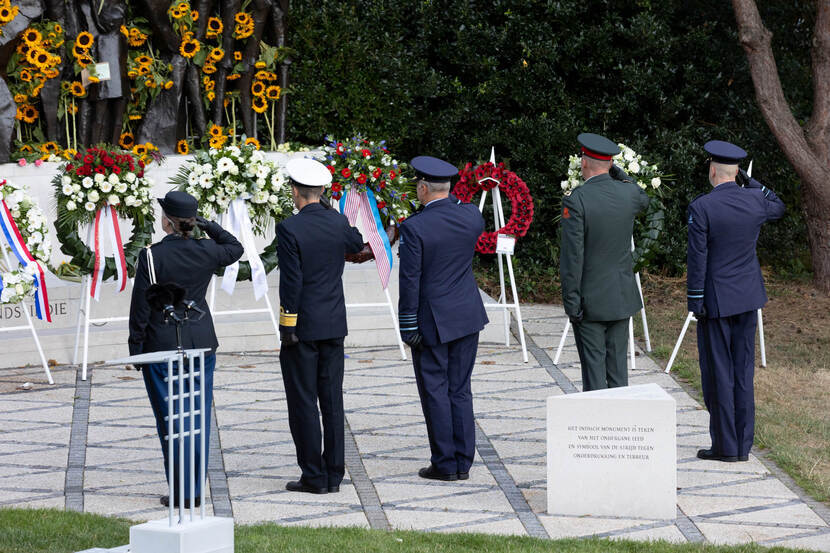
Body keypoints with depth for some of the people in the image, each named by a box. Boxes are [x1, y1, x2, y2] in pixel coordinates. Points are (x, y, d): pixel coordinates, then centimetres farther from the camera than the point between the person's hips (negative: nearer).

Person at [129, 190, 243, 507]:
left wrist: (136, 349, -1)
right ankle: (196, 488, 13)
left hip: (162, 347, -4)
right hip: (201, 343, 4)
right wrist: (207, 225, 10)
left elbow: (141, 307, -10)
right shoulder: (205, 252, -3)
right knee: (199, 416, 10)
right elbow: (235, 248, 20)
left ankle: (182, 492, 1)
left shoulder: (152, 257, -14)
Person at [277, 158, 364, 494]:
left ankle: (314, 477, 2)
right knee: (332, 400, 9)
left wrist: (287, 329, -10)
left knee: (303, 402, 1)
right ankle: (334, 475, 11)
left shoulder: (290, 229, -15)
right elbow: (357, 244, 25)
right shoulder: (339, 223, 1)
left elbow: (291, 282, -16)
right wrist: (329, 210, 19)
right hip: (334, 325, 6)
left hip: (302, 327, -5)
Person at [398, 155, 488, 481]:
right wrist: (449, 201, 13)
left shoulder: (414, 227, -18)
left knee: (434, 391, 4)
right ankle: (463, 463, 13)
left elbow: (410, 281, -17)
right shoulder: (471, 215, -3)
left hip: (432, 320, -5)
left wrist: (408, 327, -10)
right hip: (468, 315, 5)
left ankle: (445, 464, 6)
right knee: (460, 390, 11)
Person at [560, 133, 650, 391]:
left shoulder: (576, 201, -17)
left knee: (593, 365, 1)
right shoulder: (628, 193, -2)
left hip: (590, 301, -5)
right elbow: (643, 200, 27)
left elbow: (572, 257, -17)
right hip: (622, 297, 5)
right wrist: (617, 172, 16)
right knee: (617, 364, 12)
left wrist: (571, 303, -11)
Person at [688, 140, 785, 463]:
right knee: (743, 372, 10)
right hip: (748, 299, 5)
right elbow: (778, 208, 23)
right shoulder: (755, 200, -2)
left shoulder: (701, 208, -16)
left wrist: (695, 303, -8)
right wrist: (748, 182, 13)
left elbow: (697, 259, -15)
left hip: (716, 301, -5)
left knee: (718, 373, 2)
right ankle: (743, 445, 13)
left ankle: (725, 445, 5)